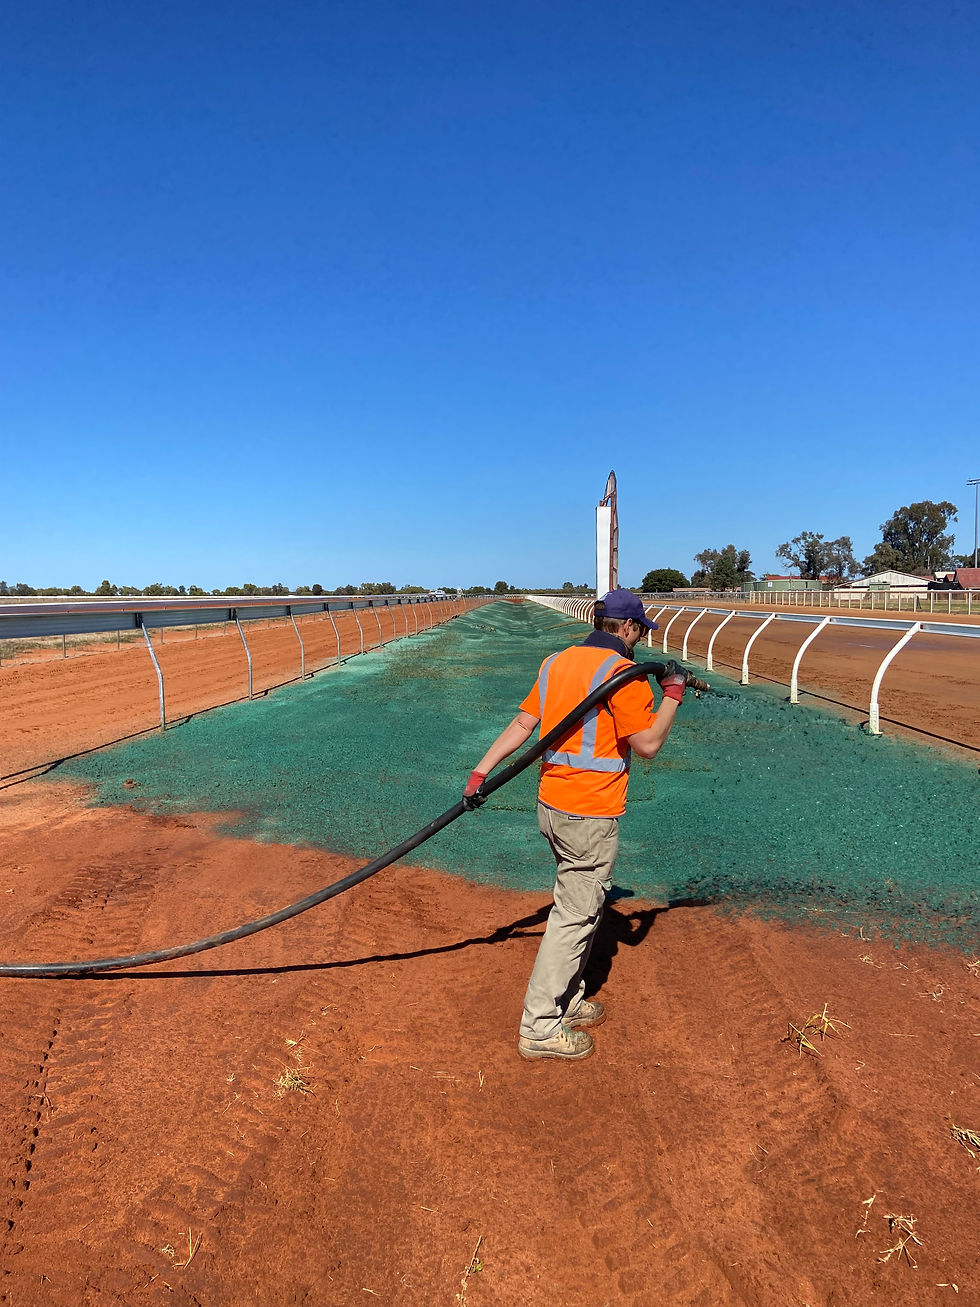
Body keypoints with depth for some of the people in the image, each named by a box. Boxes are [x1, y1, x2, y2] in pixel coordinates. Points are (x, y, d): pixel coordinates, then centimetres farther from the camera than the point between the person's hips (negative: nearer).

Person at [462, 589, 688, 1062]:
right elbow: (647, 744, -14)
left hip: (552, 805, 8)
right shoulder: (622, 672, -14)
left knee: (580, 903, 22)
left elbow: (521, 725, 7)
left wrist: (481, 772, 5)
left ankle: (568, 1000, 35)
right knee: (574, 916, 1)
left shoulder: (556, 662, 9)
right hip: (591, 814, -8)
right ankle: (540, 1027, 10)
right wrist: (672, 695, -2)